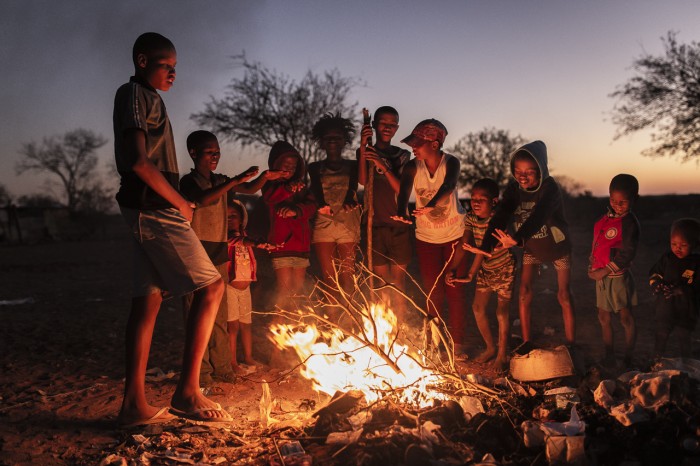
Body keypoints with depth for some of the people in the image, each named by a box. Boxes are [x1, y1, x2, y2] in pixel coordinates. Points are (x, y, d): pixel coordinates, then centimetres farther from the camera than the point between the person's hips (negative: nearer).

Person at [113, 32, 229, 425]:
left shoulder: (143, 98, 24)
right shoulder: (137, 95, -6)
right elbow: (139, 160, -18)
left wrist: (177, 203, 12)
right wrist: (180, 202, -10)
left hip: (149, 211, 10)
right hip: (155, 210, -10)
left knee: (149, 300, 6)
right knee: (211, 286, -10)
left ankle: (135, 404, 8)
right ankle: (188, 390, -8)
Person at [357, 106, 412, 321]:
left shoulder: (402, 155, 8)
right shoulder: (366, 152, 7)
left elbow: (402, 189, -5)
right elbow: (362, 180, -11)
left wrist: (382, 166, -17)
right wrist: (362, 146, -18)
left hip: (398, 224, 1)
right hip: (375, 223, 0)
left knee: (398, 278, 2)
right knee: (381, 280, 1)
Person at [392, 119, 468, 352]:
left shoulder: (451, 162, -15)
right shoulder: (413, 167, -10)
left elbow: (448, 186, -34)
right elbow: (403, 192, -25)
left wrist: (431, 205, -54)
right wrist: (402, 213, -47)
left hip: (455, 234, -2)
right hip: (426, 237, 2)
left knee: (455, 289, 1)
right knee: (432, 292, 7)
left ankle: (457, 342, 11)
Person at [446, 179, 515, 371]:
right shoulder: (470, 218, -10)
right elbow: (463, 244, -17)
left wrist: (470, 275, -38)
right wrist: (451, 270, -28)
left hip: (504, 268, -6)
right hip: (485, 268, 6)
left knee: (502, 311, -3)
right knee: (478, 307, 7)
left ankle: (502, 355, 13)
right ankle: (490, 347, 26)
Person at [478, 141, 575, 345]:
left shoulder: (549, 188, -30)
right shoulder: (513, 189, -17)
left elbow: (539, 215, -49)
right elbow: (500, 215, -30)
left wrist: (518, 239, -67)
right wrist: (486, 245, -46)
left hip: (557, 246, -3)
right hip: (531, 248, 4)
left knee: (563, 294, 1)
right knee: (524, 290, -3)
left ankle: (570, 345, 14)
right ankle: (526, 343, 7)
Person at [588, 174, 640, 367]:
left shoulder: (629, 222, -16)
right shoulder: (606, 218, 7)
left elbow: (627, 254, -20)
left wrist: (603, 272, -18)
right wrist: (592, 268, 7)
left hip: (618, 277, -8)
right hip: (602, 277, 8)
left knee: (626, 318, 7)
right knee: (604, 317, 15)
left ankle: (628, 359, 20)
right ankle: (609, 358, 29)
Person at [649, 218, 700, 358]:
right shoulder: (667, 258, -5)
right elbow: (653, 274, 4)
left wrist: (679, 290, -31)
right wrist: (657, 285, -15)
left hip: (685, 313, -3)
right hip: (664, 308, 3)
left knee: (684, 341, 17)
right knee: (661, 337, 22)